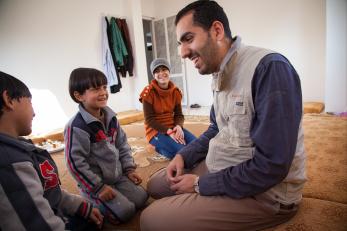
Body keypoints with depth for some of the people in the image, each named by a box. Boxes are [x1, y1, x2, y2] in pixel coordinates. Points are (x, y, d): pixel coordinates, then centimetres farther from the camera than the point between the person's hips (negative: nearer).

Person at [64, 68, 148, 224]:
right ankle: (94, 201, 10)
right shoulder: (76, 127, -23)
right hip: (95, 182, -7)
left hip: (117, 175, 7)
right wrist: (98, 187, -17)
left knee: (141, 198, 6)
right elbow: (76, 162, -21)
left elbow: (122, 145, 9)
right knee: (125, 211, -13)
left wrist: (129, 169, 4)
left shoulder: (110, 117, 0)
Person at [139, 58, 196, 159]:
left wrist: (178, 126, -20)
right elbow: (149, 120, -14)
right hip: (156, 131, -5)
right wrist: (168, 131, -24)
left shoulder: (175, 91, 3)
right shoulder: (149, 93, -12)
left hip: (173, 128, 6)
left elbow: (179, 114, 4)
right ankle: (161, 148, 3)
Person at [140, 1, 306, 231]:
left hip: (263, 193, -8)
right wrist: (185, 155, 2)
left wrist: (201, 185, -16)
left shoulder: (270, 68, -24)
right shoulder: (219, 76, 5)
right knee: (156, 184, 14)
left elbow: (271, 166, -27)